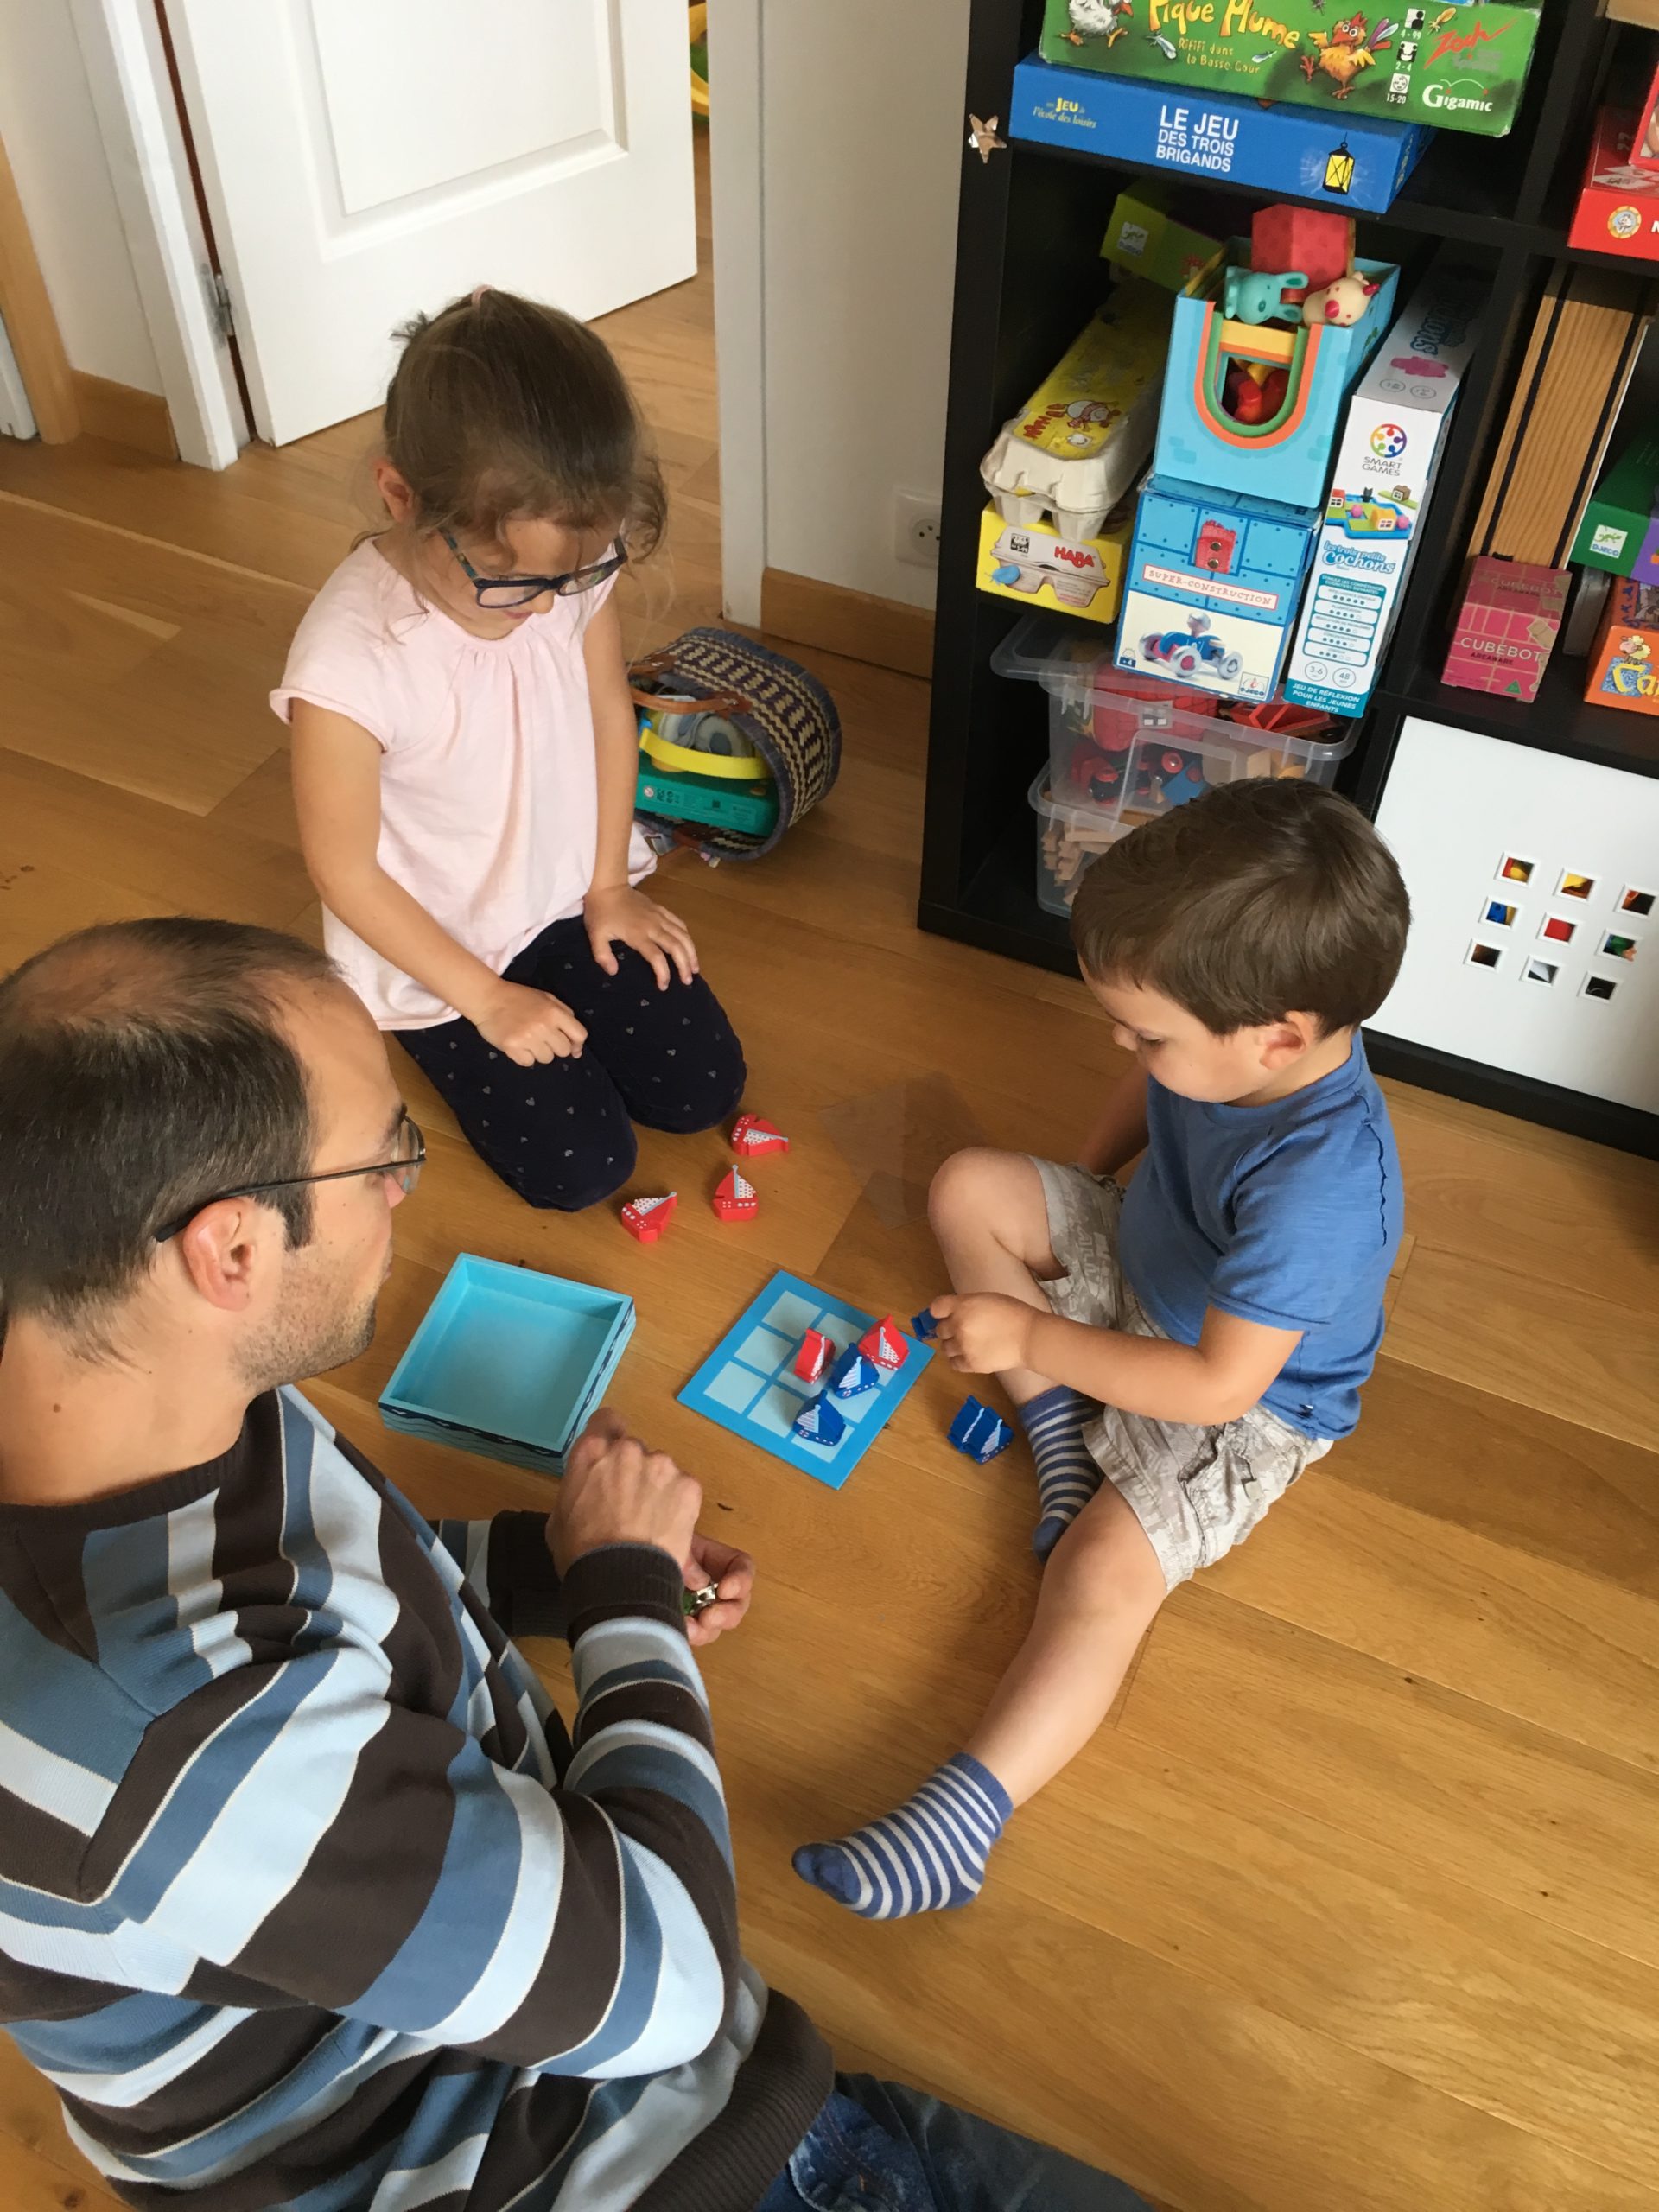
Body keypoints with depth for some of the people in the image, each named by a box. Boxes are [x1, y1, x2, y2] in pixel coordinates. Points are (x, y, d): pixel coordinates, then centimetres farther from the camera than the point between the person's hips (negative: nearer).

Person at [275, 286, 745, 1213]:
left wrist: (610, 885, 1)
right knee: (582, 1168, -4)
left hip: (571, 897, 4)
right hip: (435, 946, -4)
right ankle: (442, 1034, 21)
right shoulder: (348, 663, -33)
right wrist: (486, 999, -14)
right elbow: (345, 869, -20)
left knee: (706, 1089, 2)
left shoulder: (572, 565, -19)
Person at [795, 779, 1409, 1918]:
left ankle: (952, 1827, -27)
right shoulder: (1253, 1027, -20)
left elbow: (1217, 1384, -34)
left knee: (1104, 1574, -25)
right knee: (971, 1186, 0)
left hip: (1243, 1404, -8)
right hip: (1145, 1263, 8)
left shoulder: (1315, 1188, -42)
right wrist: (1073, 1193, 3)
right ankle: (1064, 1439, -2)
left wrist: (1033, 1334, -26)